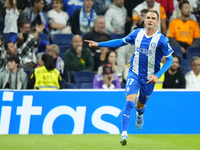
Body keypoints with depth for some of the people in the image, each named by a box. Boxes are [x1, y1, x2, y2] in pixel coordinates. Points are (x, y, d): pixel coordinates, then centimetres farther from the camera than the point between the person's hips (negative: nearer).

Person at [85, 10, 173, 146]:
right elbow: (121, 42, 13)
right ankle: (124, 134, -27)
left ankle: (140, 115, 53)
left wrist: (158, 75, -17)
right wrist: (99, 44, 11)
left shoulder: (161, 40, -12)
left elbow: (170, 59, -7)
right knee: (129, 102, -19)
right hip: (134, 73, 1)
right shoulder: (137, 33, 0)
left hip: (149, 78, -1)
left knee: (139, 105, 14)